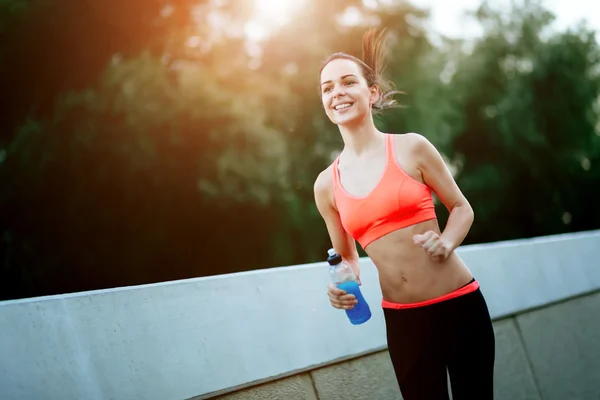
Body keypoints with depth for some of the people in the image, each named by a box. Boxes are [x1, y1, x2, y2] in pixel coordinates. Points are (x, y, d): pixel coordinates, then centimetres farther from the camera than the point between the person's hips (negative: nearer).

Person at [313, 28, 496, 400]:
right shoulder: (327, 185, 3)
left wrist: (447, 243, -15)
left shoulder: (411, 148, -5)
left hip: (459, 303, -2)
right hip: (402, 318, 2)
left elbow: (462, 208, 4)